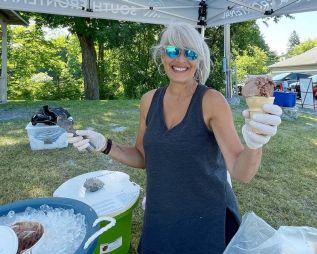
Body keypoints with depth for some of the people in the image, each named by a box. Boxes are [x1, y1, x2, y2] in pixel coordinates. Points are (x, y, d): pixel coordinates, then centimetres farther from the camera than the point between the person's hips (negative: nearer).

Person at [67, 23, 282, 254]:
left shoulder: (212, 101, -16)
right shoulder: (149, 100, -4)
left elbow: (241, 172, -22)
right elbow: (143, 158, 5)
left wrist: (254, 144, -43)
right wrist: (104, 145, -9)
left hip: (207, 220, -3)